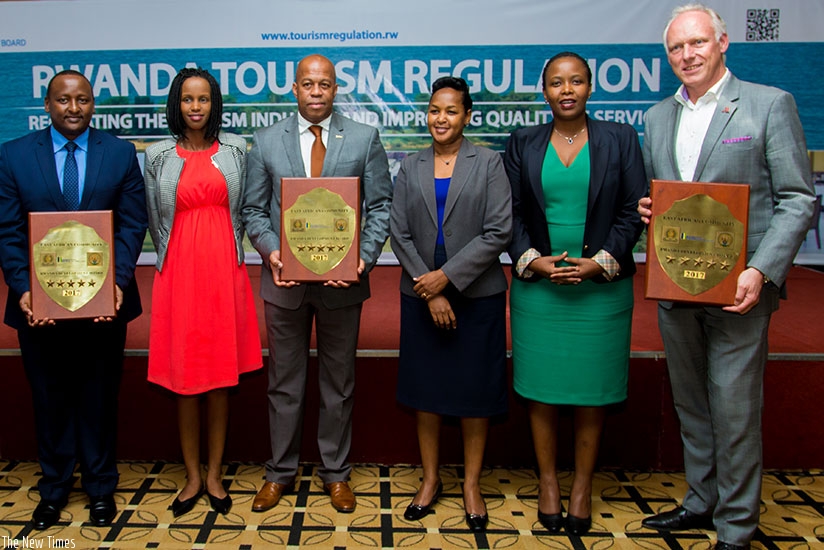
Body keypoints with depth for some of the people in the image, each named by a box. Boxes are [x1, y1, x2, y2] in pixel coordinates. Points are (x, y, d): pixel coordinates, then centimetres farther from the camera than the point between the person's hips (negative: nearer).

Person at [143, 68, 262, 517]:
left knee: (221, 378, 6)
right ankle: (192, 476, 20)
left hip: (224, 271, 0)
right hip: (179, 273, 0)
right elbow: (155, 220, 11)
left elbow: (243, 210, 10)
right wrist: (173, 257, 11)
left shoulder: (235, 150, 5)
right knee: (185, 378, 5)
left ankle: (214, 475, 20)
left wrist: (224, 253, 8)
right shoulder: (158, 156, 4)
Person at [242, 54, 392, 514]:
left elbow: (381, 206, 0)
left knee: (339, 382, 12)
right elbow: (254, 209, 6)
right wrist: (270, 251, -11)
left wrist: (366, 257, -13)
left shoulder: (365, 139, 2)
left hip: (342, 281, 0)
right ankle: (281, 472, 28)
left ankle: (336, 473, 28)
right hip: (284, 279, 1)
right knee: (285, 382, 12)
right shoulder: (266, 141, 5)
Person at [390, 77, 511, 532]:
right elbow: (399, 233, 1)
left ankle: (471, 483, 22)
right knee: (424, 388, 9)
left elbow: (498, 232, -8)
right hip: (420, 295, 2)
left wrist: (448, 276, -14)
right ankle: (430, 478, 26)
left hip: (477, 294, -2)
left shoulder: (488, 164, 0)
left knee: (475, 389, 5)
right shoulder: (410, 167, 8)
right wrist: (431, 292, -9)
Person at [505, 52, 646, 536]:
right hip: (537, 285, 1)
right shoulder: (523, 144, 7)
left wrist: (599, 261, -11)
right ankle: (548, 480, 23)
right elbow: (511, 213, 4)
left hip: (601, 287, -1)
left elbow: (633, 211, 0)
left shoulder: (621, 139, 4)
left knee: (592, 389, 6)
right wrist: (533, 260, -10)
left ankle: (583, 486, 22)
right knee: (542, 387, 6)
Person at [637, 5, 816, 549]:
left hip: (736, 289, -5)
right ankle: (702, 501, 33)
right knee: (691, 404, 16)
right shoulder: (658, 117, 12)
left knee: (735, 411, 0)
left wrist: (761, 271, -18)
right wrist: (646, 209, -4)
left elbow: (798, 199, -7)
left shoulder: (770, 104, -3)